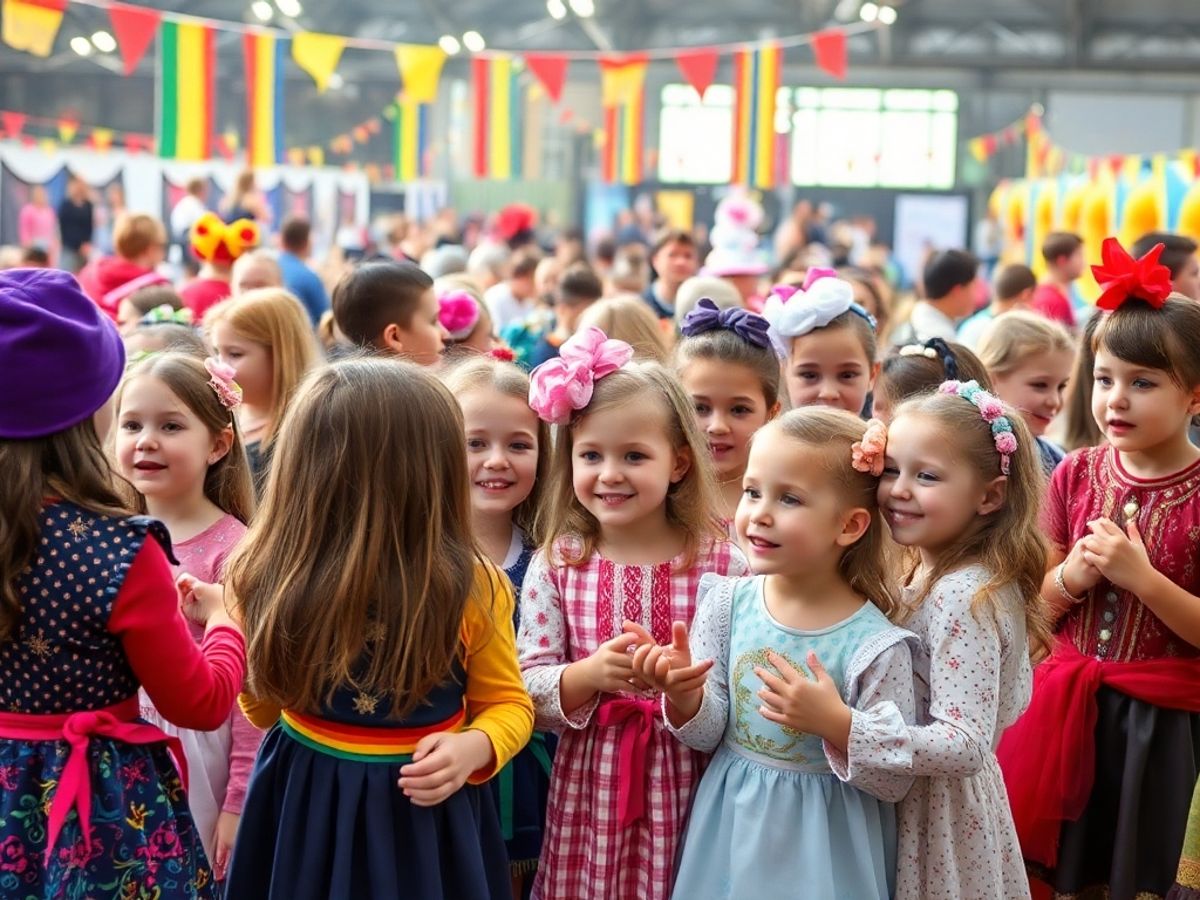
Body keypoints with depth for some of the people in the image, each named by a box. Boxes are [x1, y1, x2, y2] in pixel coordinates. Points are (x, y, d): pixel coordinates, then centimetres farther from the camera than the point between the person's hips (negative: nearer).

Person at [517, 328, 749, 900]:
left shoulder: (724, 567, -6)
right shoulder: (555, 565, -1)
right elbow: (526, 690, -4)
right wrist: (590, 674, -21)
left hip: (687, 791, -1)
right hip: (587, 792, 1)